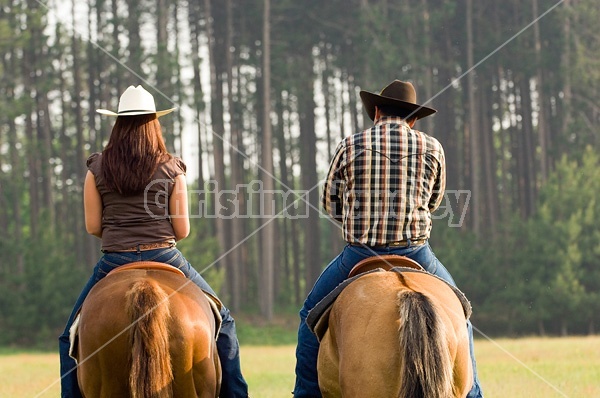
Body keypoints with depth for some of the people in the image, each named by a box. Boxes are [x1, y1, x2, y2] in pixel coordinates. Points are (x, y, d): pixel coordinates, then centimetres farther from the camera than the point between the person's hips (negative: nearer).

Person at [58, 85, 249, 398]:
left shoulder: (97, 167, 0)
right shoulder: (171, 167, -1)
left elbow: (92, 226, 1)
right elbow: (182, 230, -2)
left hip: (114, 262, 0)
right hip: (165, 257, 0)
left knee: (71, 337, 17)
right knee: (222, 320, 17)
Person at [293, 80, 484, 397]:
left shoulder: (349, 147, -1)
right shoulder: (432, 149, 2)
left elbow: (330, 202, 9)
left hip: (358, 254, -1)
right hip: (416, 253, 1)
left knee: (312, 315, 21)